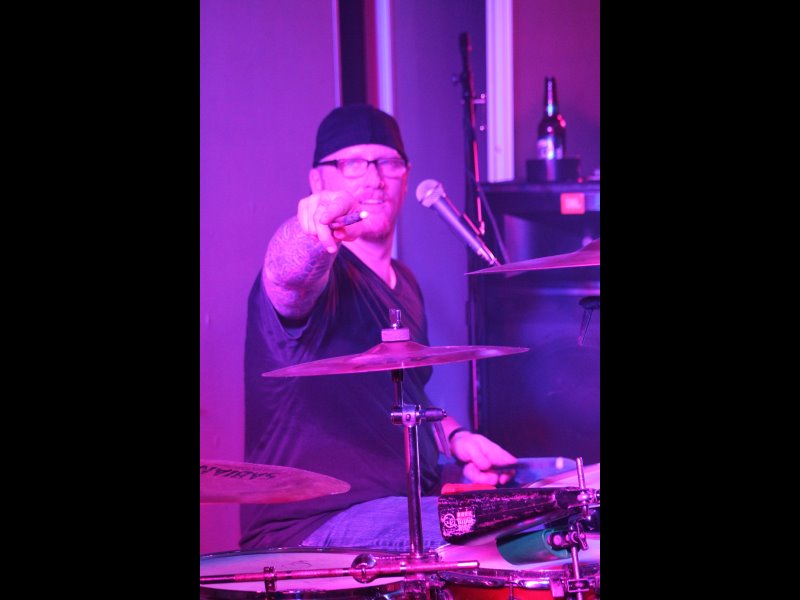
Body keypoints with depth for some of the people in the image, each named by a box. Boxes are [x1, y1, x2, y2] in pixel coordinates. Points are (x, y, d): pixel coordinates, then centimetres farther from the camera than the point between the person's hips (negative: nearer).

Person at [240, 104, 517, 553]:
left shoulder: (403, 283, 16)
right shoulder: (319, 276, -13)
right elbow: (286, 276, -39)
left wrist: (456, 439, 8)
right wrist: (312, 232, -61)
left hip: (410, 505, 9)